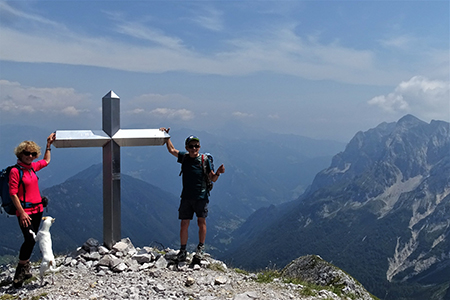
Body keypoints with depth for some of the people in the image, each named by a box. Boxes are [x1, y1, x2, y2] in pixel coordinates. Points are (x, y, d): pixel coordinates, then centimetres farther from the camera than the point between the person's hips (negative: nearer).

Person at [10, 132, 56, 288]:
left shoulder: (32, 167, 10)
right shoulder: (15, 171, -11)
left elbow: (46, 161, 32)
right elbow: (13, 194, -13)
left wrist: (49, 145, 28)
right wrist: (22, 212, -16)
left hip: (37, 209, 7)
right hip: (25, 211, -7)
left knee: (32, 240, 11)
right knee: (29, 240, -13)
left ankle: (24, 266, 24)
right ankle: (21, 269, 2)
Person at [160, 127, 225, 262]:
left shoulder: (204, 160, -3)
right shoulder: (184, 157, 5)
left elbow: (213, 179, -1)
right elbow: (171, 150, 23)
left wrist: (218, 172, -20)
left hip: (201, 196, -2)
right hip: (186, 196, 2)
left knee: (201, 222, 1)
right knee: (184, 223, 3)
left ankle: (201, 247, 19)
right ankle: (183, 250, 14)